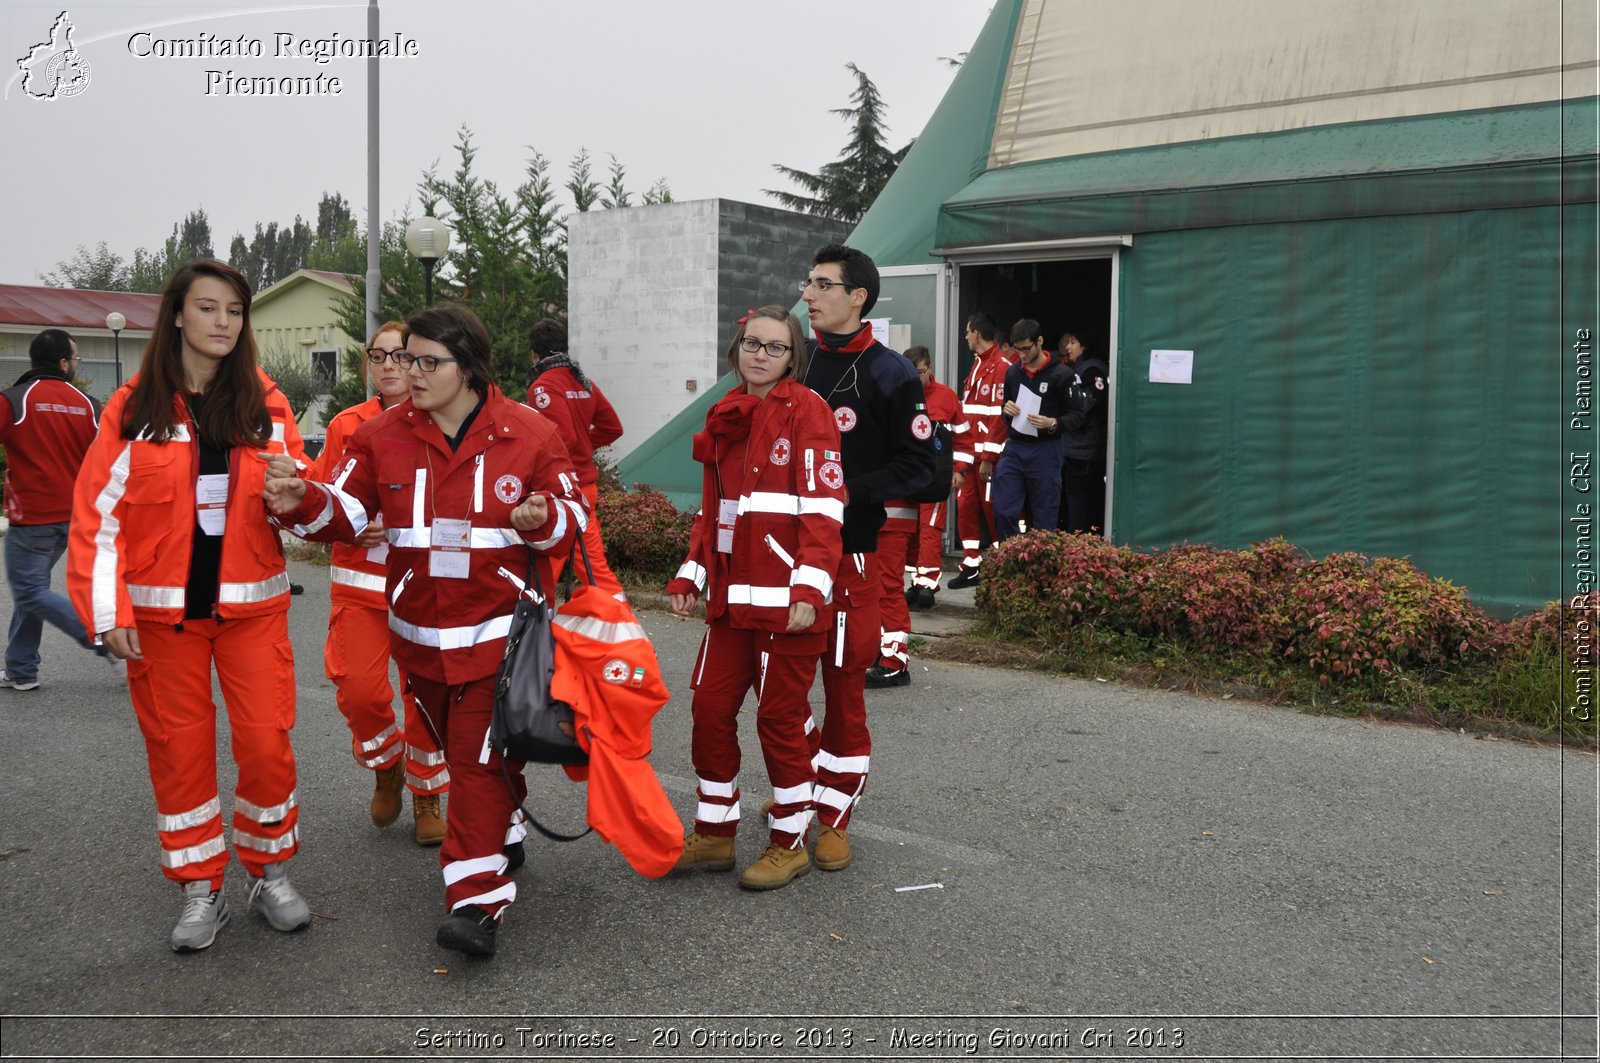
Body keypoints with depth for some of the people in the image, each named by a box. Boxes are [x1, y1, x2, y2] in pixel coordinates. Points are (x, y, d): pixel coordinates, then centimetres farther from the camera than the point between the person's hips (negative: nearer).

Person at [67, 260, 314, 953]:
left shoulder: (267, 403, 3)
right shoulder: (134, 407, -2)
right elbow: (97, 513, -2)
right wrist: (108, 612, -8)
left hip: (251, 605, 1)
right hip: (162, 611, 0)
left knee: (266, 743, -1)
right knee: (179, 748, 7)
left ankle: (270, 871, 21)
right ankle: (200, 890, 22)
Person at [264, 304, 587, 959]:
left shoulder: (528, 434, -7)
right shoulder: (385, 436, 1)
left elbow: (572, 517, -1)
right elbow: (346, 510, 1)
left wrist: (541, 520, -23)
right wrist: (301, 502, -19)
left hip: (497, 629, -4)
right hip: (420, 634, 4)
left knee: (479, 755, -8)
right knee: (460, 750, 18)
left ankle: (476, 900, -4)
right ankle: (505, 836, 42)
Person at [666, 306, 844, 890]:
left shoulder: (807, 409, -6)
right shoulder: (724, 417, 14)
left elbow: (823, 508, -14)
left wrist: (809, 589, -22)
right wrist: (689, 577, 11)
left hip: (788, 598, -7)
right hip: (732, 596, 7)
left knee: (780, 717, 2)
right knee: (711, 707, 9)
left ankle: (789, 844, 19)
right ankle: (714, 834, 25)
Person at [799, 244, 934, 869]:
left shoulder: (889, 374, -7)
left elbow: (918, 464, -7)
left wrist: (850, 491, -18)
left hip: (848, 549, -5)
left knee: (844, 682, 0)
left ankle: (834, 816, 14)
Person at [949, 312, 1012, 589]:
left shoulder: (1002, 367, -12)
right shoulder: (977, 365, 18)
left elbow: (1000, 416, -17)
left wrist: (988, 457, -19)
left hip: (989, 454, -8)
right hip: (970, 451, 8)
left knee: (992, 507, -2)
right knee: (966, 505, 7)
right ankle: (971, 565, 13)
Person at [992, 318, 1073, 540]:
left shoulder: (1060, 374, -7)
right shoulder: (1013, 372, 11)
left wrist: (1053, 424, -22)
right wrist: (1006, 410, 1)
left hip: (1044, 450, -5)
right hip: (1013, 448, 5)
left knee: (1043, 521, 1)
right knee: (1003, 511, 2)